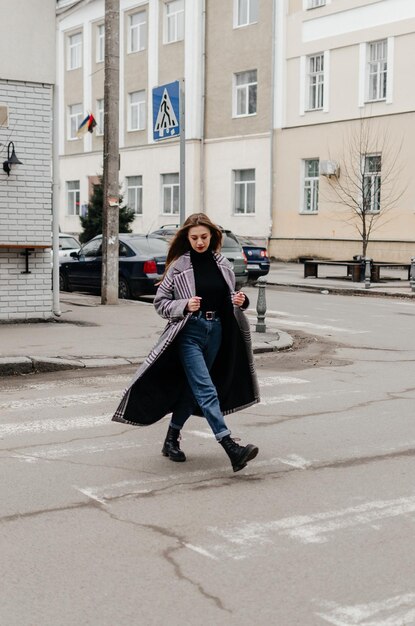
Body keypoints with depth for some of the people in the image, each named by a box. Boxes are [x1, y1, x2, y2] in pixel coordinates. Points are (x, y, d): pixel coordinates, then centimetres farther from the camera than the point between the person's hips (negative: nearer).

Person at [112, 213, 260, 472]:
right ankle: (231, 447, -20)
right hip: (190, 332, -5)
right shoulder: (178, 266, -3)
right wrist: (185, 305, -16)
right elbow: (160, 302, 1)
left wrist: (241, 300, -2)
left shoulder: (223, 264, 9)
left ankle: (172, 439, 26)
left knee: (192, 388, 12)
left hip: (216, 331, 5)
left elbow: (229, 300, 20)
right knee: (206, 390, -14)